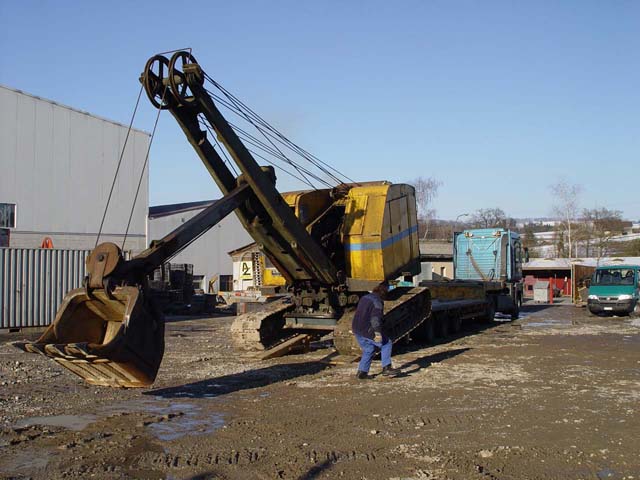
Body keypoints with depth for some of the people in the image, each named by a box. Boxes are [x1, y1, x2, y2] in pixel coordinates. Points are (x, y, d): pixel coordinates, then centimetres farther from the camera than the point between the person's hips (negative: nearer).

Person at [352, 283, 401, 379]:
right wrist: (377, 333, -32)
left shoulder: (364, 298, 17)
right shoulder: (377, 301, -12)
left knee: (368, 350, 19)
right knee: (386, 344, 4)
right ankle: (386, 368, 0)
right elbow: (376, 317, -25)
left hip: (357, 329, 9)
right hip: (367, 330, -9)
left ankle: (362, 372, 16)